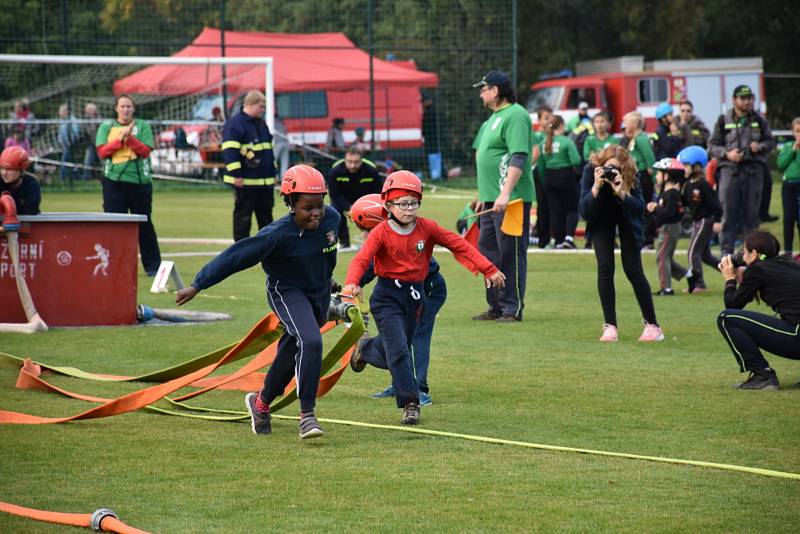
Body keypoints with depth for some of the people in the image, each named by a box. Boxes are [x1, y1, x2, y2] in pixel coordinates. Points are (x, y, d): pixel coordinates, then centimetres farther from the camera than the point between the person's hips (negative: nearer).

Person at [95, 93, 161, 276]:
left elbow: (145, 150, -6)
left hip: (140, 180, -1)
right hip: (113, 180, 1)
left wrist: (130, 138, -18)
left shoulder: (142, 126, 6)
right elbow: (102, 151, -4)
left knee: (144, 224, 4)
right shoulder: (106, 127, 9)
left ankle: (153, 265, 12)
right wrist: (121, 139, -13)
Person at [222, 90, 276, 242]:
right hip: (245, 181, -8)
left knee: (266, 215, 10)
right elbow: (229, 151, -18)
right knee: (243, 215, -1)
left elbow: (269, 149, 26)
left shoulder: (261, 124, 17)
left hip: (265, 181, 8)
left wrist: (273, 172, 22)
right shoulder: (234, 124, -11)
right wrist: (236, 175, -22)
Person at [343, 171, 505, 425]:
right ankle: (410, 403, -12)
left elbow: (458, 245, -2)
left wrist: (488, 269, -7)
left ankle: (366, 348, 45)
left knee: (395, 351, 13)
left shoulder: (426, 228, -3)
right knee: (398, 349, -15)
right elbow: (361, 259, -24)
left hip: (415, 294, 4)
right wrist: (351, 283, -45)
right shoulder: (381, 232, -12)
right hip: (387, 296, -4)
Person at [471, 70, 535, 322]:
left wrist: (505, 193, -29)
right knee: (488, 251, 14)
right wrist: (484, 195, 23)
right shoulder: (495, 117, 19)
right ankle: (496, 307, 22)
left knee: (510, 252, -7)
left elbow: (518, 157, -22)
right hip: (491, 198, 11)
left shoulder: (515, 115, -13)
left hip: (511, 199, -11)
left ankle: (513, 309, -3)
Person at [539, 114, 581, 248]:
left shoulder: (544, 143, 1)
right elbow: (576, 161, -19)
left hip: (549, 178, 4)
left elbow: (541, 165, 5)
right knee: (572, 209, 6)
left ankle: (558, 241, 9)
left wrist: (544, 180, 13)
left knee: (554, 211, 9)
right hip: (566, 176, -4)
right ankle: (568, 236, -12)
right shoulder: (566, 141, -13)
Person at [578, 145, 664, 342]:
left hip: (627, 220, -1)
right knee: (605, 268, -12)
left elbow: (639, 208, -33)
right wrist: (596, 187, -44)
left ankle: (652, 325, 0)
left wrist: (621, 192, -47)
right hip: (601, 220, 1)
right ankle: (610, 326, -7)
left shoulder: (629, 175, -29)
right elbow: (584, 212, -30)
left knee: (633, 270, -8)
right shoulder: (591, 170, -29)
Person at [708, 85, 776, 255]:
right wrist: (727, 154, -14)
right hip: (730, 170, -2)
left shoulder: (759, 120, 9)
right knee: (729, 212, -5)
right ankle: (726, 250, -3)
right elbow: (712, 146, 4)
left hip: (754, 170, 2)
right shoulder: (724, 120, 3)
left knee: (751, 212, 6)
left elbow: (771, 141, 15)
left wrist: (761, 147, -7)